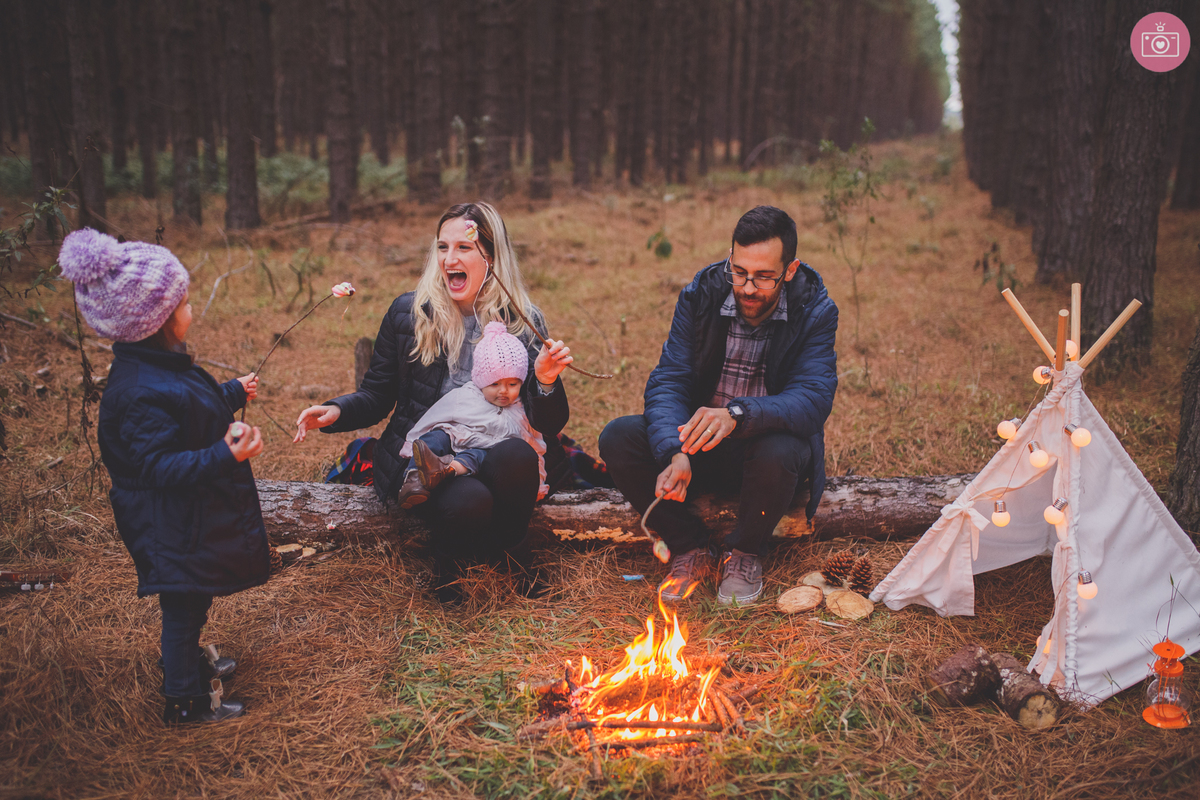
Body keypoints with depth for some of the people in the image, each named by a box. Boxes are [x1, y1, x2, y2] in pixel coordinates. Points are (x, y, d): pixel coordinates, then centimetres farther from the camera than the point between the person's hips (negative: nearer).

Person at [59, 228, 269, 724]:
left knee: (192, 600, 28)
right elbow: (160, 466, -31)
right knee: (183, 604, 6)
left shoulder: (157, 367, 2)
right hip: (176, 529, -10)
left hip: (191, 519, 10)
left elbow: (191, 412, 20)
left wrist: (233, 394, 31)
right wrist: (225, 456, -40)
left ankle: (189, 662, 49)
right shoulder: (145, 393, -31)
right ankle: (184, 700, 23)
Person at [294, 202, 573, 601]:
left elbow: (550, 425, 0)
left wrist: (546, 381, -21)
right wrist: (337, 411, -12)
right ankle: (448, 558, 3)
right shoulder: (409, 313, 3)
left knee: (515, 456, -35)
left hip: (494, 453, 1)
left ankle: (513, 552, -4)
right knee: (468, 502, -35)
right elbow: (377, 395, 9)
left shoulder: (524, 321, 2)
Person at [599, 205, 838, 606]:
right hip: (697, 440, 3)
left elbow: (814, 399, -27)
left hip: (769, 441, -2)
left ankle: (746, 552, -6)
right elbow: (668, 381, -15)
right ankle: (690, 547, -4)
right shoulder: (699, 296, -8)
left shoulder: (816, 312, -14)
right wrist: (675, 453, -35)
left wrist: (738, 414, -47)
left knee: (778, 453, -38)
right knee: (616, 438, -20)